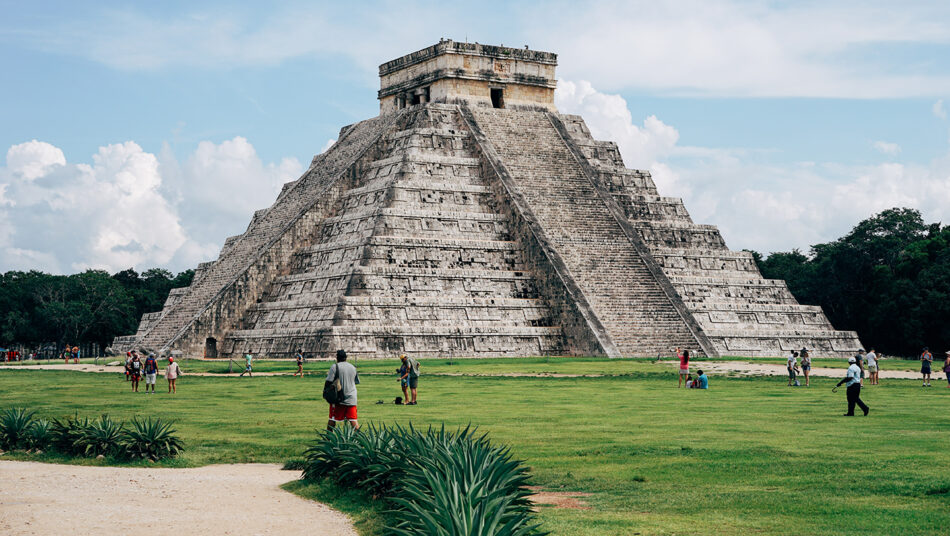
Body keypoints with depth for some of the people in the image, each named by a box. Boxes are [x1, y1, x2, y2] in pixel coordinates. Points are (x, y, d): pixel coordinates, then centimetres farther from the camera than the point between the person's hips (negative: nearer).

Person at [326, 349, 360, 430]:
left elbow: (329, 381, -11)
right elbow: (357, 382, 18)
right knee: (353, 419, 3)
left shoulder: (335, 366, -7)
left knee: (332, 419, 6)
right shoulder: (353, 367, 9)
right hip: (351, 398, 3)